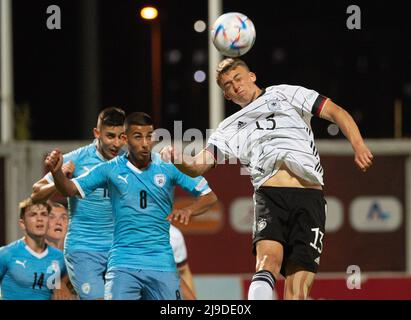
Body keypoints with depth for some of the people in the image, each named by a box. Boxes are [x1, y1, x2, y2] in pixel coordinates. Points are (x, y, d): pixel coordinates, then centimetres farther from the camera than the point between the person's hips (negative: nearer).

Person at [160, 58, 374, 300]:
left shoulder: (284, 94, 23)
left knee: (297, 290, -12)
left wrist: (358, 146, -1)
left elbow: (336, 112, 17)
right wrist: (177, 159, -5)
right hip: (269, 196, 1)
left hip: (310, 197, -1)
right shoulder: (230, 128, 28)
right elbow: (198, 167, 19)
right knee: (269, 259, -30)